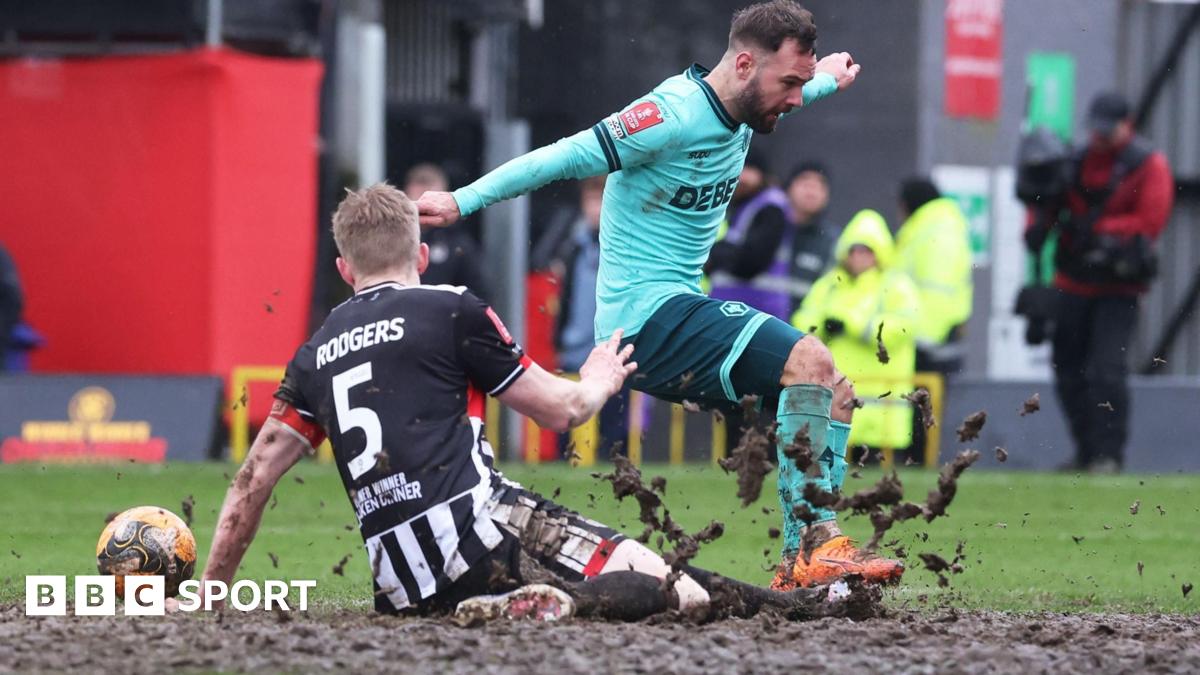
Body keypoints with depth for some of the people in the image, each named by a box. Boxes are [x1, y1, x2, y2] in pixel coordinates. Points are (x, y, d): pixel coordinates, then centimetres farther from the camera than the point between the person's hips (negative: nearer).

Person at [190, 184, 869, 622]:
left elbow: (253, 481, 20)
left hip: (400, 586, 5)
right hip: (480, 527, -5)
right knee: (666, 583, -9)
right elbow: (560, 409, 14)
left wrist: (213, 594, 30)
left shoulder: (316, 355, 20)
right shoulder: (452, 311, 7)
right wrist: (600, 383, 36)